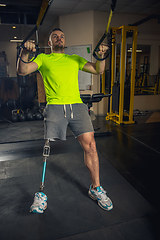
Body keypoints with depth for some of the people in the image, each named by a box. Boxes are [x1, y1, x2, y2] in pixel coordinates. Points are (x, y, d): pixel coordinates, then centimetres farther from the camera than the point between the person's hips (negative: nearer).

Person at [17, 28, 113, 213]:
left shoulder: (75, 59, 25)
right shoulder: (43, 58, 17)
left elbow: (98, 70, 22)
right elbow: (22, 71, 2)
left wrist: (101, 56, 3)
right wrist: (24, 53, -16)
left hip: (77, 106, 3)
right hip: (55, 107, -2)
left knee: (90, 145, -5)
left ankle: (95, 189, 14)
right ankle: (41, 194, 14)